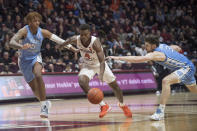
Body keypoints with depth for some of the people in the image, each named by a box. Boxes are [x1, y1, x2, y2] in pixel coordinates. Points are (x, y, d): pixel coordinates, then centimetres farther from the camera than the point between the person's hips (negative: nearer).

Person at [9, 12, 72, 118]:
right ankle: (44, 102, 38)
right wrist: (21, 47, -60)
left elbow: (57, 39, -2)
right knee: (33, 87, 8)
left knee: (38, 76, -30)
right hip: (24, 60, 0)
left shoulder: (43, 32, -13)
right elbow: (11, 43, -39)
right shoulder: (24, 31, -24)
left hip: (36, 57, 1)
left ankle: (44, 105, -28)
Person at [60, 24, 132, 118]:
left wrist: (101, 75, -54)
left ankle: (122, 105, 40)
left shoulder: (95, 42, -35)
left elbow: (102, 61, -40)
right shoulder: (76, 40, -25)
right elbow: (69, 40, 2)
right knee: (81, 80, -27)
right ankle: (103, 105, -17)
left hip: (99, 64, -2)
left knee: (114, 85, 8)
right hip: (88, 65, 2)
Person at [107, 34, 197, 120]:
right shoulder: (162, 46, -1)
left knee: (166, 81, -28)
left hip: (187, 67, -11)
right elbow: (177, 48, 15)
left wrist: (118, 58, -42)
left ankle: (160, 112, -29)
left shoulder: (155, 54, -28)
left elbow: (137, 59, -39)